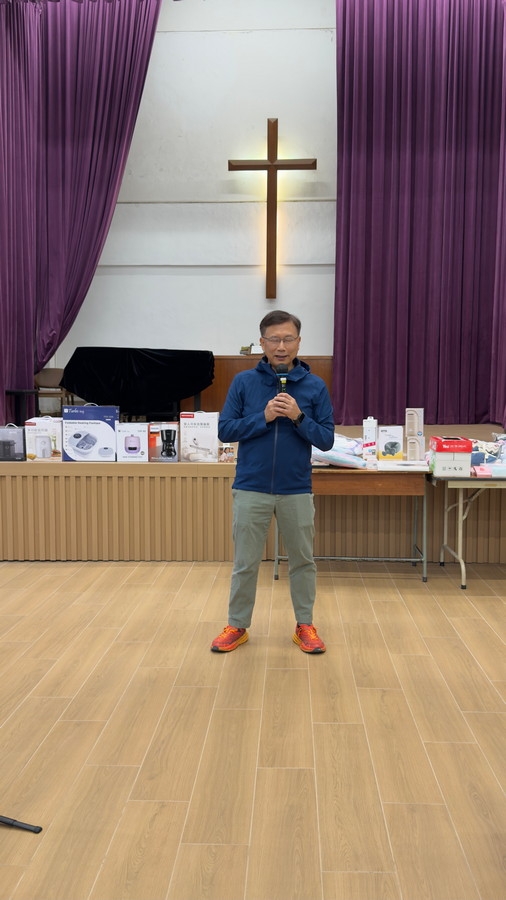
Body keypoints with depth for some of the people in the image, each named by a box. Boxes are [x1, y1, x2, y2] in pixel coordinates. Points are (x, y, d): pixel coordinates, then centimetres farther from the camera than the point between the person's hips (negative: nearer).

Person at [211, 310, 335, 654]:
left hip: (297, 491, 1)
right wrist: (264, 418, -15)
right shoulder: (244, 382, -1)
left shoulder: (315, 386, 0)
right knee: (245, 563, 9)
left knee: (303, 561, 12)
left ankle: (305, 625, 28)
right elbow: (225, 431, -3)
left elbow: (327, 439, -1)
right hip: (251, 489, -1)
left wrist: (298, 417, -17)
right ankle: (237, 626, 25)